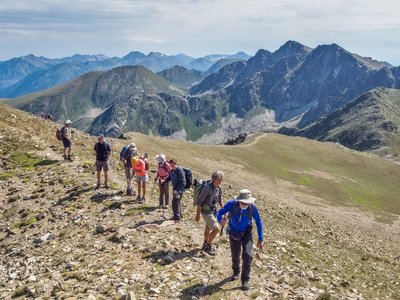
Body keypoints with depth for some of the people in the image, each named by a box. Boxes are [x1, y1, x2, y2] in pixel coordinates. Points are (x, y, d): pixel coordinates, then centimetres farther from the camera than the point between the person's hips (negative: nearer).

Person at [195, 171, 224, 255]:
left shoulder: (218, 189, -2)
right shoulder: (207, 188, -25)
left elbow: (219, 200, 15)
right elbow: (199, 202, -21)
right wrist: (197, 215, -18)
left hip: (213, 210, 8)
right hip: (206, 211, -8)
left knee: (208, 228, 22)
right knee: (217, 228, -12)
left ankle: (205, 245, 40)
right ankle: (208, 246, 4)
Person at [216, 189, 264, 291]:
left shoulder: (252, 207, -27)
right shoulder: (231, 204, -31)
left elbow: (258, 222, -12)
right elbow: (219, 213, -22)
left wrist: (260, 239, -12)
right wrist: (220, 220, -46)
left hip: (246, 233, -1)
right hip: (234, 233, 1)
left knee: (247, 256, -16)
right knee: (235, 256, 16)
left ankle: (245, 281, 2)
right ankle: (236, 273, 47)